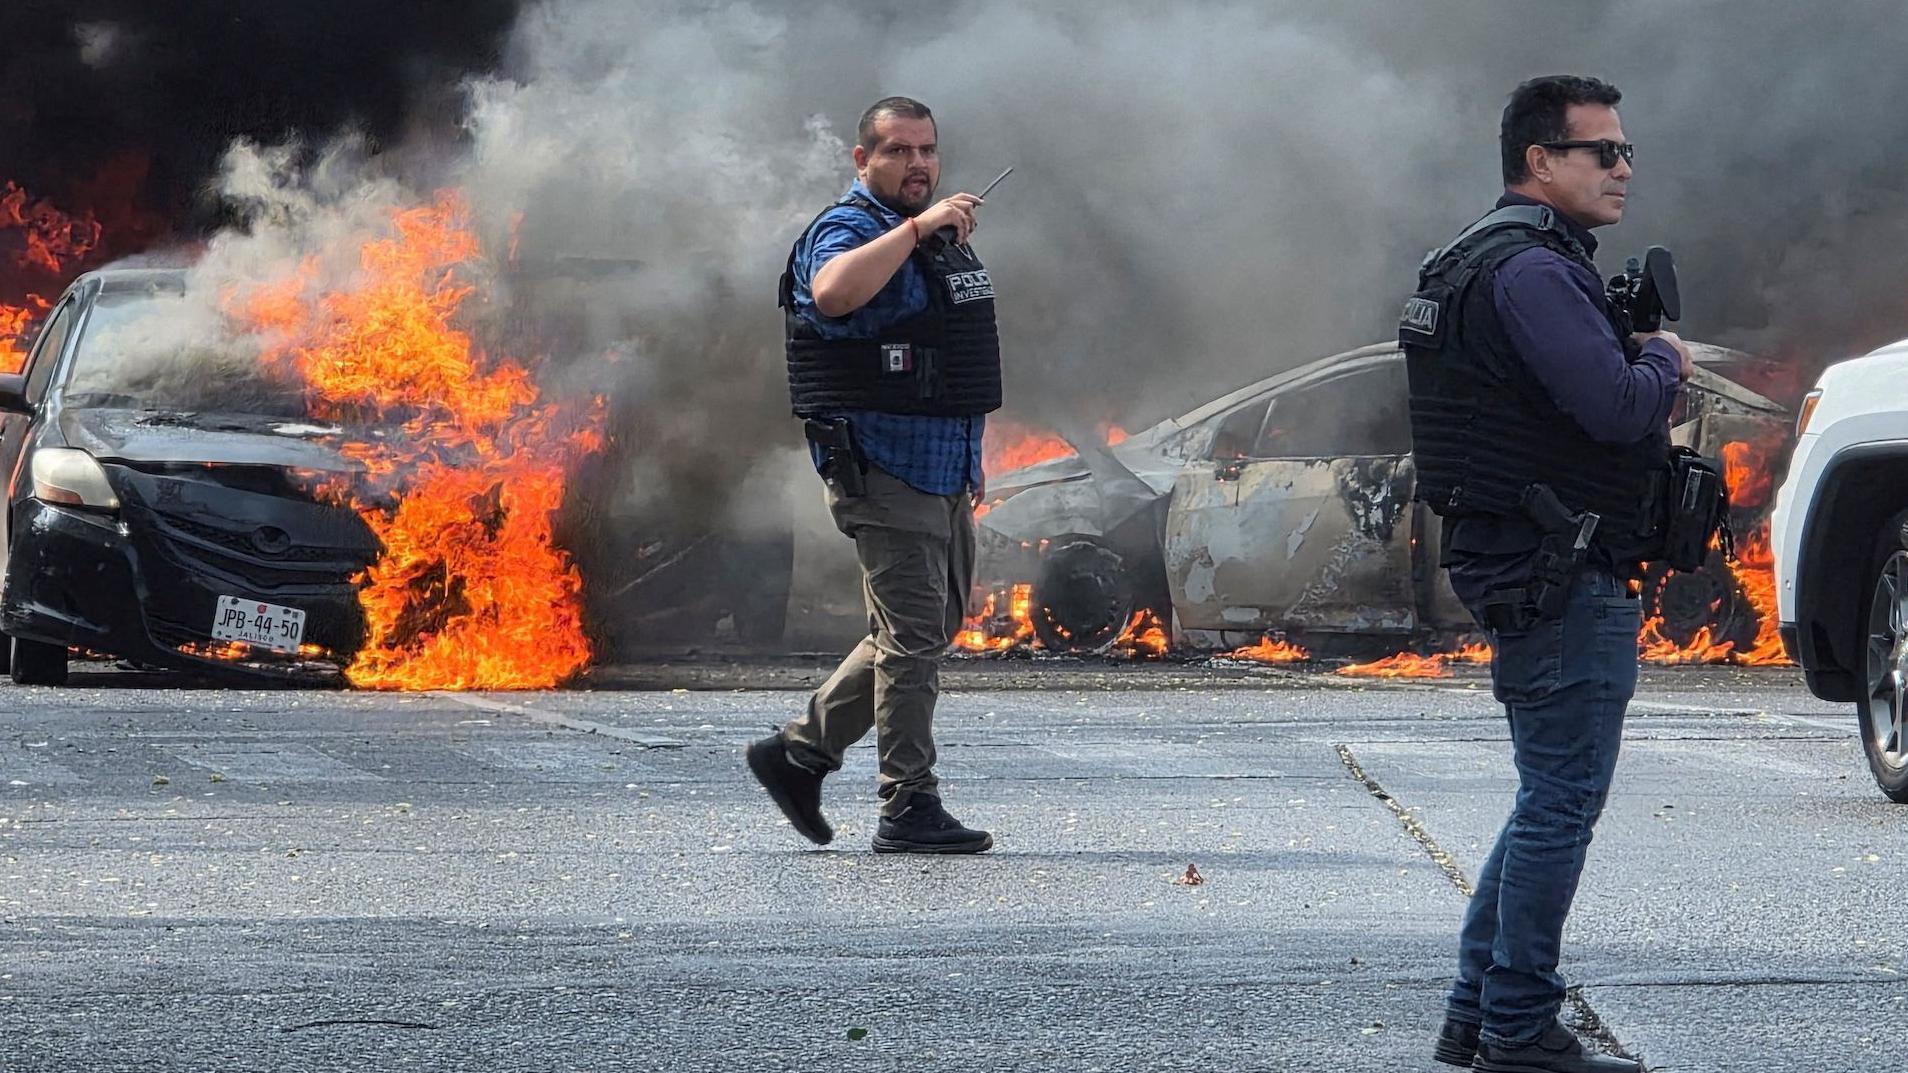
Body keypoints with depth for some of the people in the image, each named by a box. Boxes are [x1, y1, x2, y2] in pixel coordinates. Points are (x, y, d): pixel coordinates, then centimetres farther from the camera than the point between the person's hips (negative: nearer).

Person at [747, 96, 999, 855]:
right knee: (913, 638, -9)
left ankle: (799, 753, 22)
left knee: (931, 630, 14)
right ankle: (908, 811, -5)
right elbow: (834, 292, -37)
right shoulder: (847, 231, -11)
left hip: (941, 473, 10)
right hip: (883, 472, -9)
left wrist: (969, 463, 25)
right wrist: (917, 227, -33)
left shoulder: (938, 235, 18)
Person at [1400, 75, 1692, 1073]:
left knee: (1550, 798, 17)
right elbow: (1617, 407, -25)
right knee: (1562, 802, -6)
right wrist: (1663, 360, -5)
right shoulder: (1532, 271, -17)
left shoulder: (1477, 262, 18)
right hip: (1562, 576, -11)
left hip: (1522, 569, 11)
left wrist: (1640, 364, 7)